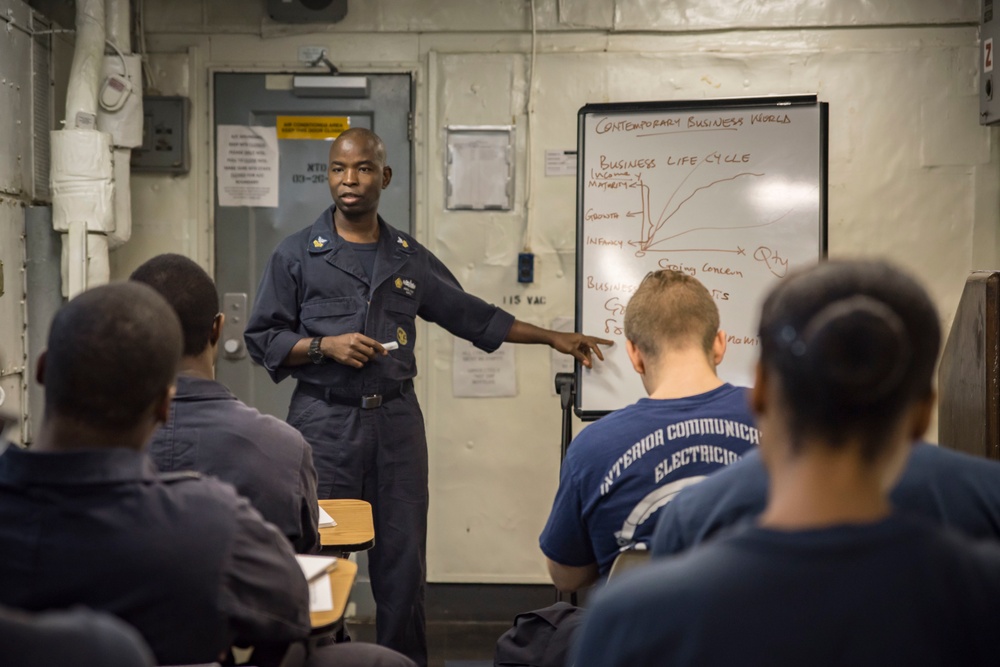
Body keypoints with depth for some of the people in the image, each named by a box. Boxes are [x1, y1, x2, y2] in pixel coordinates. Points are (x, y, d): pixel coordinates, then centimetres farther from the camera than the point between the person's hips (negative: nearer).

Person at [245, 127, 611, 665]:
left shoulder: (411, 259, 12)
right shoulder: (296, 255, 3)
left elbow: (472, 316, 19)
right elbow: (262, 339, 3)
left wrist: (553, 337, 19)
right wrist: (325, 345, -13)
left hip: (396, 421, 3)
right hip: (325, 420, -2)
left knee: (402, 557, 4)